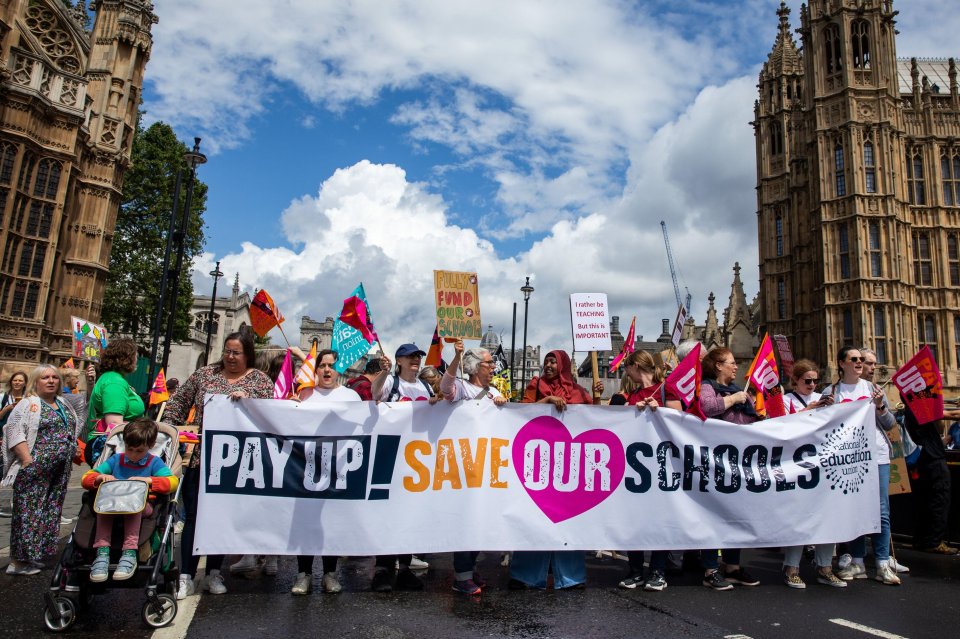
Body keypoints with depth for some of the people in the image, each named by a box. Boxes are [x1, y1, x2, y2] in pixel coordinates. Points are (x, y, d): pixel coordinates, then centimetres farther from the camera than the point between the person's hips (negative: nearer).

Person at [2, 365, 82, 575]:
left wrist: (72, 451, 15)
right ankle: (19, 560, 5)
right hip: (35, 469, -7)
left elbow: (76, 428, 27)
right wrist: (27, 460, -20)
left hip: (60, 470, 7)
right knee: (29, 510, -4)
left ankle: (35, 554, 21)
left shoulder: (64, 404, 17)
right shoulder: (28, 404, -5)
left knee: (50, 511, 10)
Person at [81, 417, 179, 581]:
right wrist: (100, 478, -8)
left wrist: (148, 480, -19)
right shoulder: (116, 460, 19)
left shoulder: (154, 462, 10)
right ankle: (102, 553, -33)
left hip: (142, 510, -2)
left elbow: (173, 482, -6)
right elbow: (86, 478, 13)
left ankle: (129, 553, -37)